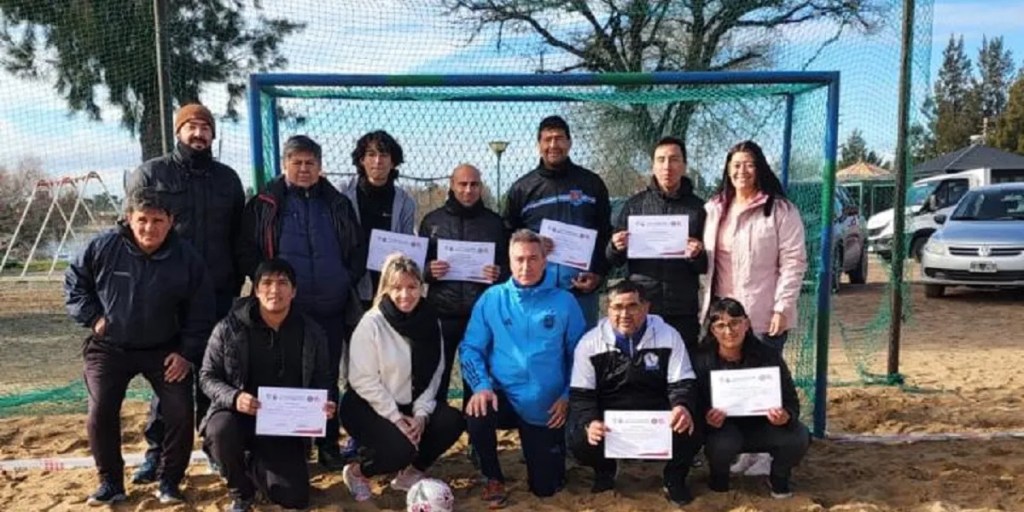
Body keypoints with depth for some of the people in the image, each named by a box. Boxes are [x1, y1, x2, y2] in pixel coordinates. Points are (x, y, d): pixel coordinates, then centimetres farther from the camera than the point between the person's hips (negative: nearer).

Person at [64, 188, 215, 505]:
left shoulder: (187, 259, -12)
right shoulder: (103, 247, -12)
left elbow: (200, 313, -4)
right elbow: (73, 281, 5)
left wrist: (188, 352, -9)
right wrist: (92, 317, -7)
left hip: (165, 351, 0)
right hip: (109, 348, 1)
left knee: (180, 413, -9)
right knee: (100, 414, -7)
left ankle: (169, 482, 10)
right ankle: (111, 482, 14)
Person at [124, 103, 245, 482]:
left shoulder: (228, 178, 12)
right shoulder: (150, 174, 3)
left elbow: (238, 236, 16)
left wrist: (235, 284, 11)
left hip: (217, 294, 2)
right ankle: (157, 449, 14)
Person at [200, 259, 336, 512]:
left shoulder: (311, 332, -2)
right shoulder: (229, 328, -9)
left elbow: (321, 380, 6)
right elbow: (207, 377, -4)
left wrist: (324, 404, -17)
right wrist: (234, 398, -25)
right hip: (239, 415, -2)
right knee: (222, 430, -38)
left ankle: (255, 464, 28)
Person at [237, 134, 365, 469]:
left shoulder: (338, 204, 11)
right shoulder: (265, 205, 4)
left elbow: (358, 250, 14)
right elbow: (247, 253, 1)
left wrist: (348, 280, 2)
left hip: (330, 309, 2)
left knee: (328, 379, 9)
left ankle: (329, 446, 20)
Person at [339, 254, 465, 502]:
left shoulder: (430, 321, -2)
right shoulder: (372, 323, -17)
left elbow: (434, 373, -1)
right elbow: (362, 380, -18)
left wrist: (421, 414, -13)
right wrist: (396, 418, -19)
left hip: (411, 404, 5)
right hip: (367, 407, -5)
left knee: (452, 422, -16)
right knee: (402, 448, -27)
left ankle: (410, 473, 7)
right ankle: (357, 472, 5)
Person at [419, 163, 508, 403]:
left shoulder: (494, 222, 9)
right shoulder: (432, 220, 9)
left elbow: (509, 265, 11)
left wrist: (500, 274, -11)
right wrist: (429, 271, -11)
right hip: (442, 313, 0)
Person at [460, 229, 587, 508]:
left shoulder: (564, 302, -4)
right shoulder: (492, 298, -3)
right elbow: (471, 348, -2)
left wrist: (568, 396, -8)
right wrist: (482, 386, -18)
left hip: (547, 408, 0)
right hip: (504, 398, 0)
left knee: (545, 488, 4)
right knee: (476, 414, -34)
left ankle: (545, 454, 42)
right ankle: (494, 479, -3)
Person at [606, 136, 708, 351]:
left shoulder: (697, 207, 7)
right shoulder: (635, 204, 8)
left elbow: (707, 266, 7)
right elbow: (614, 260, 10)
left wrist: (698, 256, -14)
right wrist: (616, 248, -12)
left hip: (683, 312, 0)